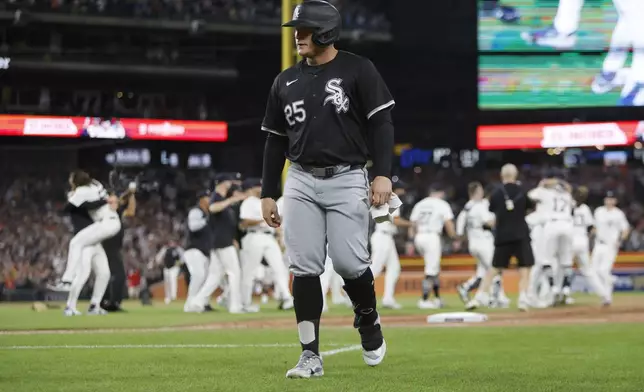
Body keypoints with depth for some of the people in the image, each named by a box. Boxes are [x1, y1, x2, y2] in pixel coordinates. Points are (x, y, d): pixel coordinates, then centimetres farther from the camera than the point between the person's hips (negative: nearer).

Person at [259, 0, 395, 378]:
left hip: (347, 180, -4)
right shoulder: (286, 82, 10)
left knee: (349, 262, -10)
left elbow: (381, 124, -6)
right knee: (304, 268, -2)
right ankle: (311, 355, 1)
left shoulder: (358, 70, -3)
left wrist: (383, 174, -16)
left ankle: (369, 323, 20)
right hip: (301, 183, 4)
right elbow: (275, 141, 15)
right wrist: (268, 193, 11)